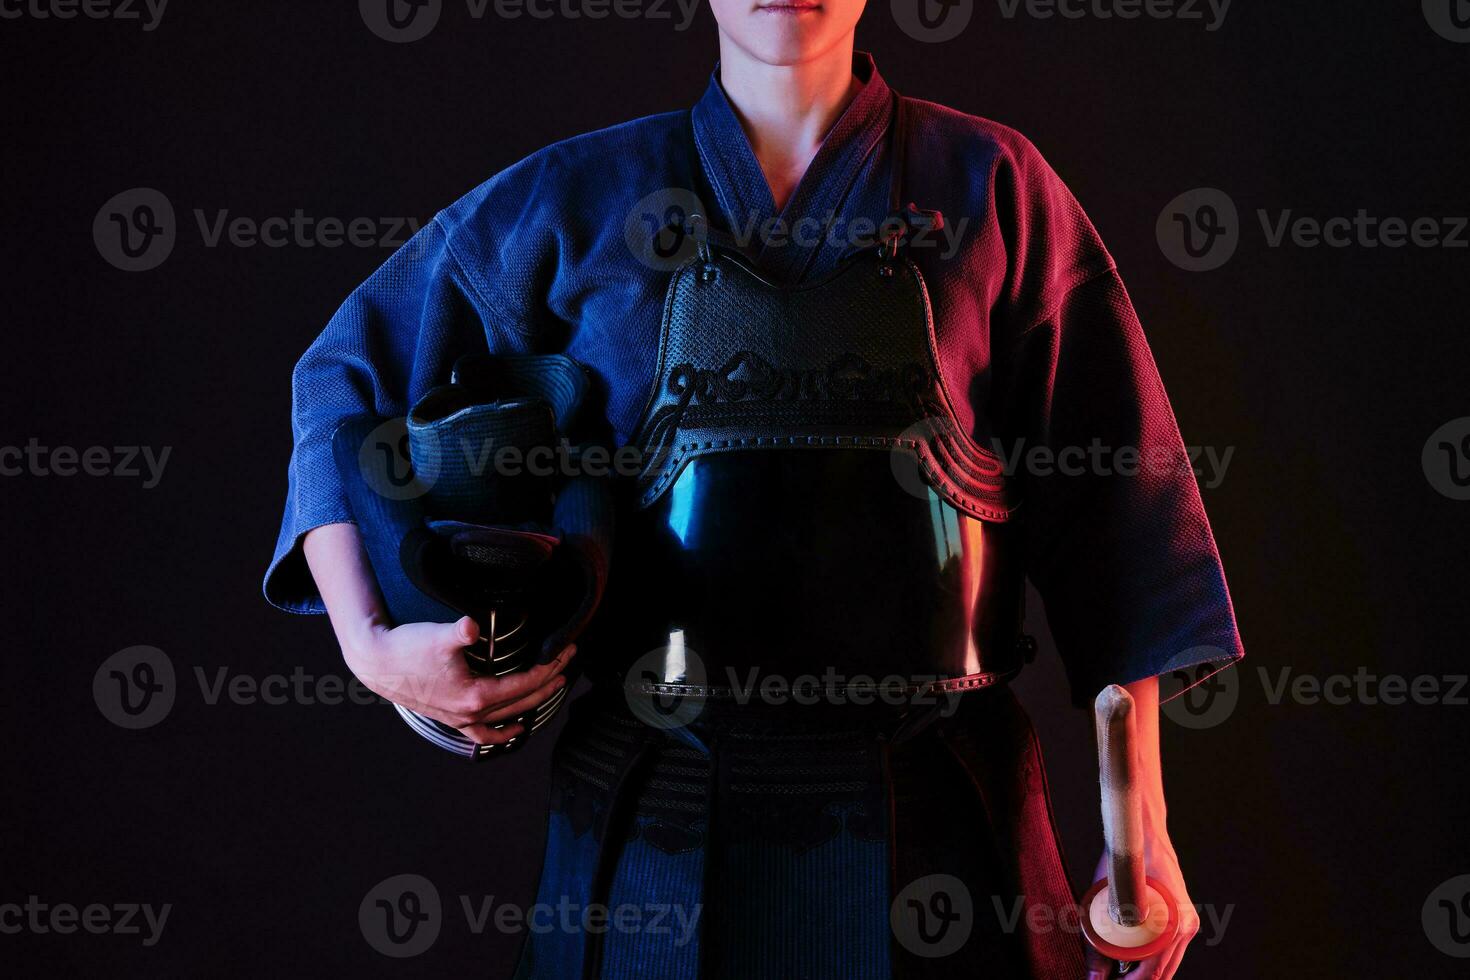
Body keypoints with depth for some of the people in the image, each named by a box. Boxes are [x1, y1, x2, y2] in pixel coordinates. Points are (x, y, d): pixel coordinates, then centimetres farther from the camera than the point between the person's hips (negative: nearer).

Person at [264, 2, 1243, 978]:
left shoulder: (991, 186, 1)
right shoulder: (572, 199, 3)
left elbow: (1117, 514, 0)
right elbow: (346, 382, 11)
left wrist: (1144, 828, -3)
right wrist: (370, 643, -4)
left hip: (929, 821, 0)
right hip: (656, 820, 1)